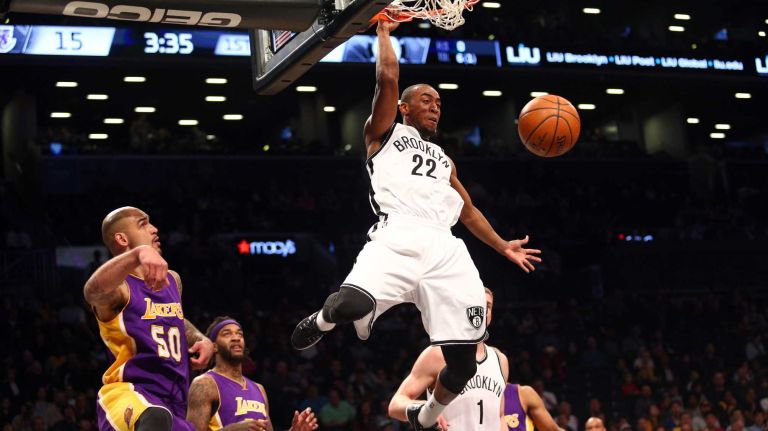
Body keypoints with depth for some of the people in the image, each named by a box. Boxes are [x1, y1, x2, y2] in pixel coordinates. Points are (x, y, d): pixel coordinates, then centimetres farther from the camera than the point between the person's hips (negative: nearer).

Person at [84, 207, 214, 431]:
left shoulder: (172, 280, 19)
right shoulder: (119, 287, -7)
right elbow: (94, 290, -33)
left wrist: (201, 339, 15)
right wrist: (139, 253, -50)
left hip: (173, 406, 8)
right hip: (127, 395, -8)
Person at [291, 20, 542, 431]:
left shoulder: (443, 158, 35)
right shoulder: (384, 133, 19)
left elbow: (468, 211, 37)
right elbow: (388, 77, 7)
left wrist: (502, 246, 29)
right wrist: (384, 33, 20)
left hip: (446, 249, 5)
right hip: (398, 237, -5)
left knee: (464, 361, -5)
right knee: (351, 305, -35)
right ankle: (323, 319, 5)